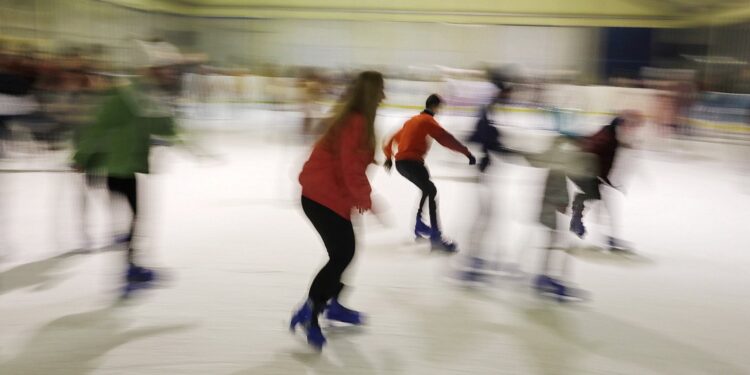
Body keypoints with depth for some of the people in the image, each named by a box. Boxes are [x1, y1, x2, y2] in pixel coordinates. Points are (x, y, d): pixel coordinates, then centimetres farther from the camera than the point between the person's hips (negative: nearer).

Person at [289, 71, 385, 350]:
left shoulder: (352, 119, 11)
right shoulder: (356, 123, -19)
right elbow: (351, 169, -23)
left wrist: (360, 197, 20)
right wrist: (366, 200, -14)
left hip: (329, 195, 10)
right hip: (324, 198, -10)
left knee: (344, 252, 20)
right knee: (341, 256, -8)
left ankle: (332, 304, 34)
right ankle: (309, 313, -3)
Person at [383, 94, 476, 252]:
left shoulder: (413, 120, 23)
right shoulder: (427, 120, -4)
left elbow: (395, 138, 31)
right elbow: (445, 138, -17)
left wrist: (389, 157, 43)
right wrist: (466, 152, -18)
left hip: (401, 162, 10)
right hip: (411, 162, -10)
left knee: (427, 189, 22)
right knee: (432, 191, -14)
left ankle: (419, 226, 28)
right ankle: (436, 236, -24)